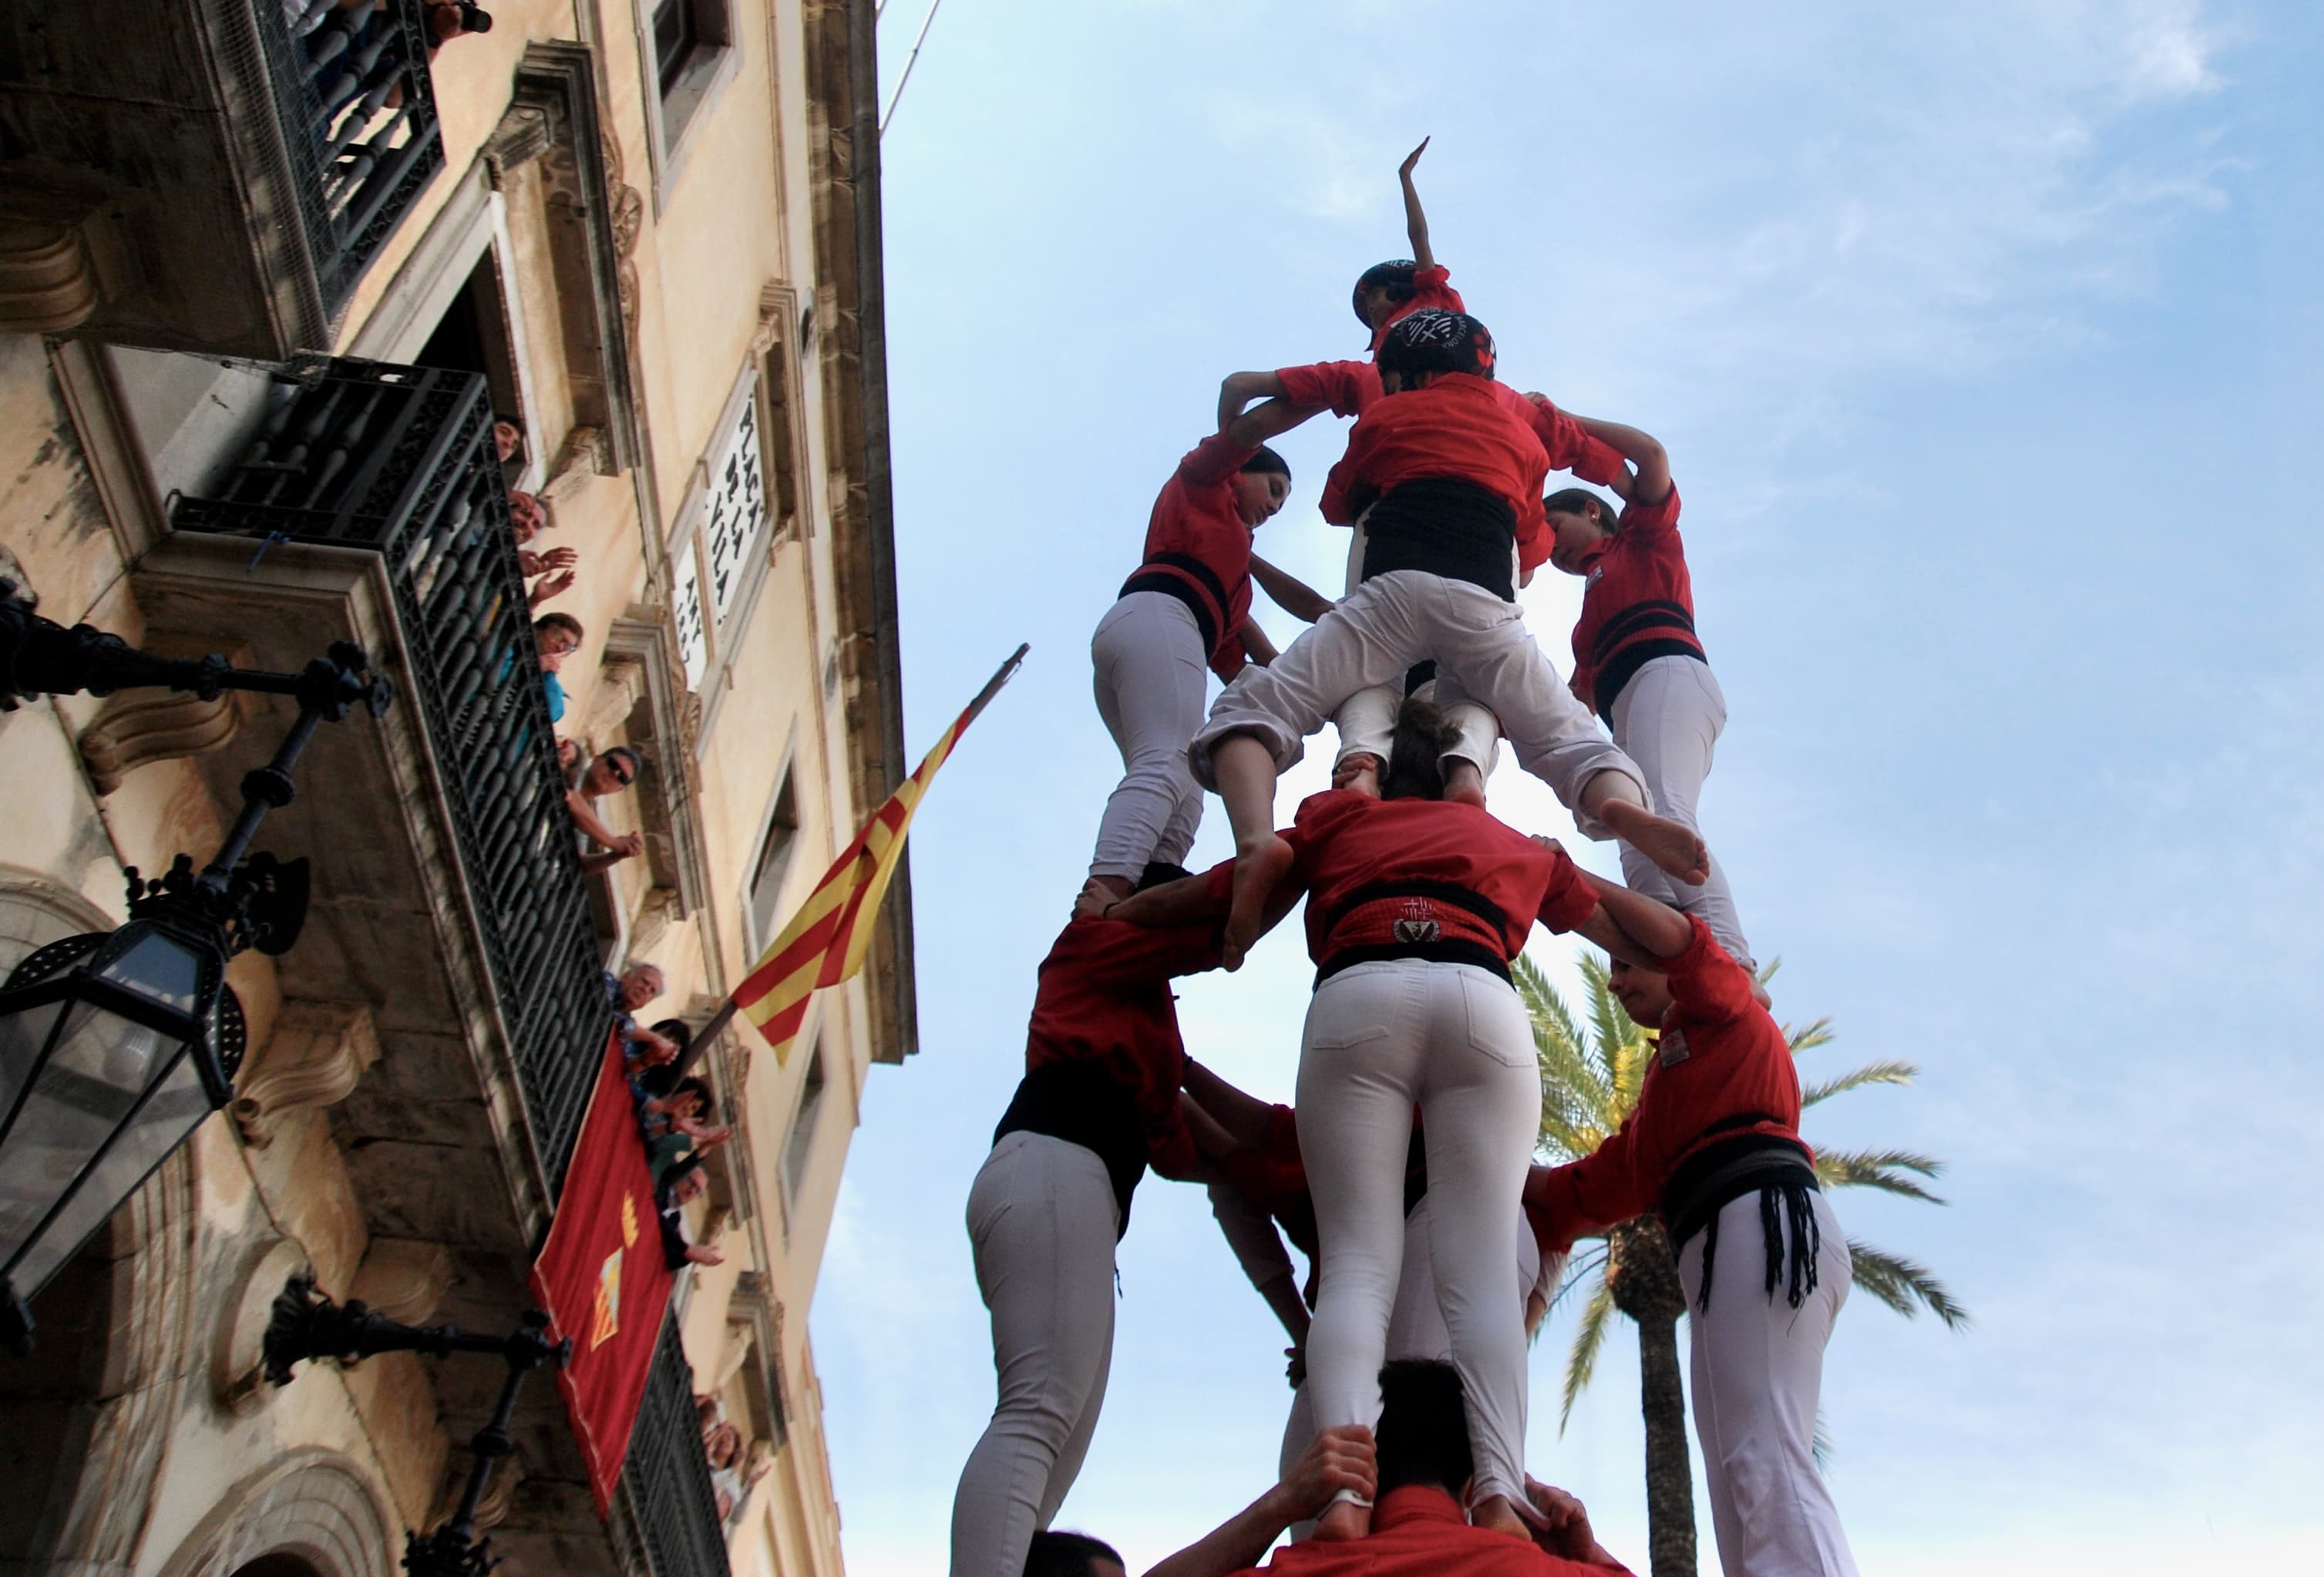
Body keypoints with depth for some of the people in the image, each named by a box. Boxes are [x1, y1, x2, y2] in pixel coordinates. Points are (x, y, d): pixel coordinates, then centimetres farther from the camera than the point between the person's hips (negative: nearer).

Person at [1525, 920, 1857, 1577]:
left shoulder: (1724, 1007, 14)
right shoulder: (1667, 1077, 35)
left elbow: (1673, 934, -9)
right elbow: (1594, 1188, 26)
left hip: (1768, 1224, -9)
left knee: (1767, 1465, -22)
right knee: (1738, 1495, 0)